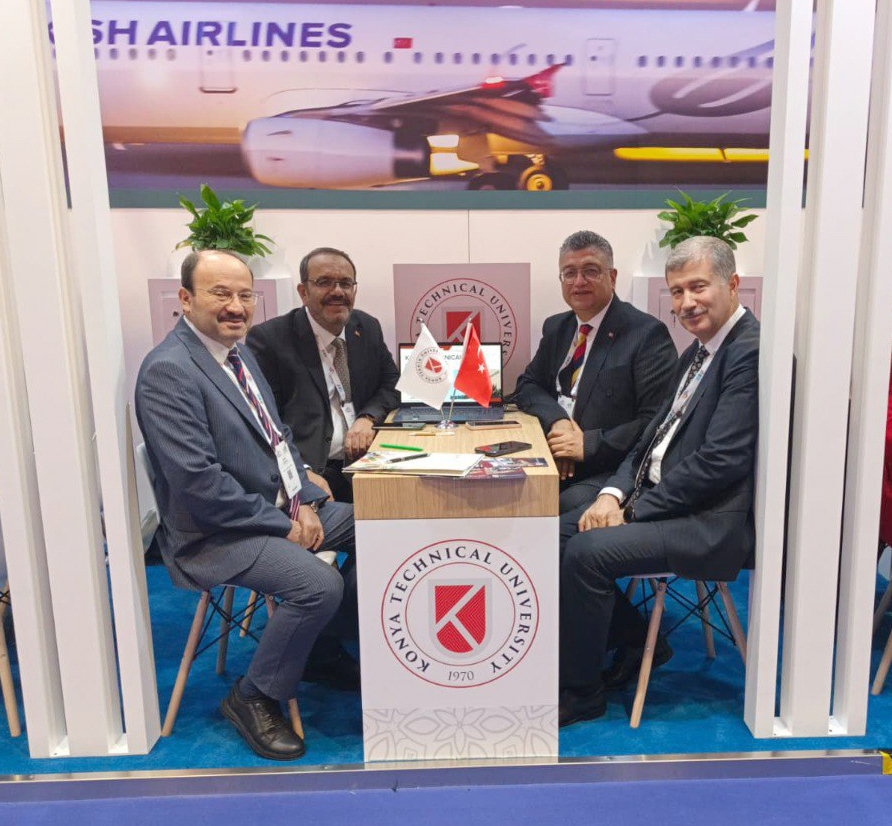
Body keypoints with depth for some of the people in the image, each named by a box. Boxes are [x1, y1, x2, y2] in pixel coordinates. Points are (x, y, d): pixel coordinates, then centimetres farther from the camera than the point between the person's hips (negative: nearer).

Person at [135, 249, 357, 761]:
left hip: (284, 507, 9)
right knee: (319, 584, -28)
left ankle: (323, 641, 21)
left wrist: (305, 501, -1)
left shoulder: (240, 354, 11)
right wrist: (282, 524, -17)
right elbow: (197, 480, -24)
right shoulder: (168, 371, -18)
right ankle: (253, 698, -1)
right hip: (217, 533, -9)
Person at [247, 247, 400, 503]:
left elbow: (392, 384, 19)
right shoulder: (268, 339, -5)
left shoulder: (368, 328, 12)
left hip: (365, 461, 7)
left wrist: (368, 418, -3)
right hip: (312, 470, -6)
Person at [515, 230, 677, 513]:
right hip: (555, 459, 6)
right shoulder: (555, 327, 15)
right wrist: (557, 420, -7)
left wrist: (589, 444, -18)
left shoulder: (647, 333, -7)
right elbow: (527, 385, 15)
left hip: (612, 470, -5)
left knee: (568, 505, -34)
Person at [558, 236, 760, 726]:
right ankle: (637, 642, 19)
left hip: (713, 523, -10)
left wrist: (634, 510, -16)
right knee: (557, 534, 2)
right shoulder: (698, 352, 15)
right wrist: (615, 492, -1)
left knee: (586, 552, -23)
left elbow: (720, 461, -22)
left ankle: (580, 691, 0)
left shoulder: (751, 353, -16)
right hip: (660, 499, 10)